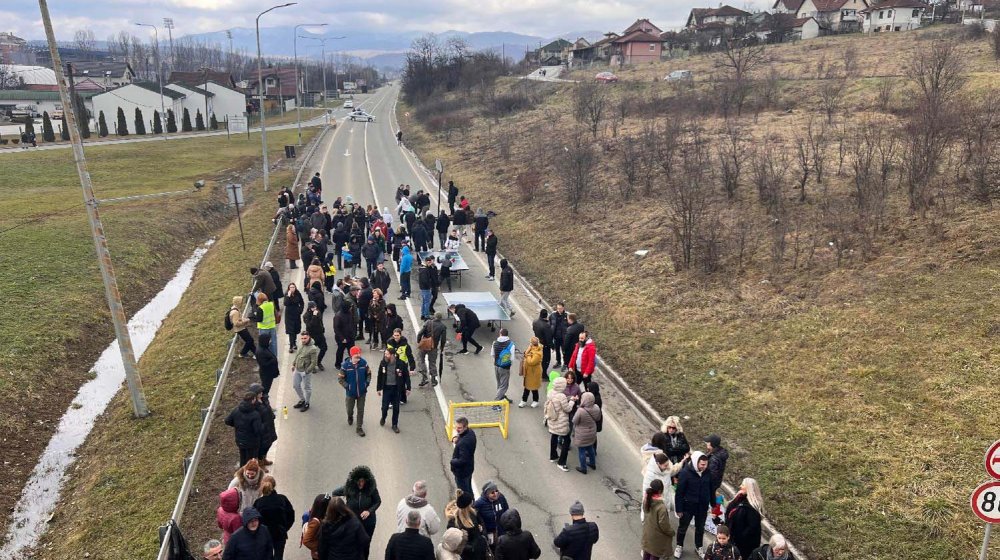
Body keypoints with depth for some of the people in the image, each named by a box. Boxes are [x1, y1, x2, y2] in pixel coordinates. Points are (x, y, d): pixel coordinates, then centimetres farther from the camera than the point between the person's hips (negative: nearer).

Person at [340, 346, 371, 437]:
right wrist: (347, 386, -18)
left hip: (362, 392, 1)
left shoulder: (363, 363, -12)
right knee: (350, 409, 18)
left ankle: (359, 428, 20)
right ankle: (350, 417, 53)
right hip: (350, 392, -1)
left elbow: (368, 373, 4)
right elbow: (341, 378, -9)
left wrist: (367, 383, -7)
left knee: (361, 410, 7)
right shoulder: (345, 365, -18)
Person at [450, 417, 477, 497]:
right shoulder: (471, 432, -8)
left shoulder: (464, 442, -36)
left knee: (464, 493, 12)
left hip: (462, 471, -9)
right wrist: (456, 439, -10)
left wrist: (452, 461, -16)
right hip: (469, 468, 9)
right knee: (468, 489, 29)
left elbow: (462, 461, -33)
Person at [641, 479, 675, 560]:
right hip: (656, 537, -7)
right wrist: (671, 532, -7)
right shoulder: (661, 507, -33)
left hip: (647, 533, 7)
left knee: (646, 553, 24)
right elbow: (664, 524, -24)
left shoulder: (646, 500, -11)